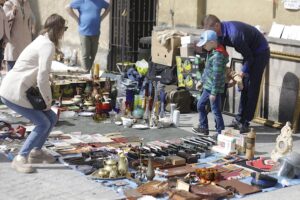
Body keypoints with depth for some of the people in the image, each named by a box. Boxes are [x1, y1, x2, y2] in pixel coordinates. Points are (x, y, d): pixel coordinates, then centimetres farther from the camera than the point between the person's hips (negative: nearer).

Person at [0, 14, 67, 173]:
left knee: (51, 118, 11)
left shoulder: (41, 41, 15)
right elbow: (42, 78, -22)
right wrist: (48, 100, -8)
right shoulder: (48, 45, -16)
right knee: (43, 123, -8)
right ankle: (20, 159, -3)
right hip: (13, 92, -10)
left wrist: (46, 99, 10)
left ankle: (36, 152, 23)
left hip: (19, 90, 10)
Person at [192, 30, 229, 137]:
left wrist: (213, 93, -23)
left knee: (216, 110, -3)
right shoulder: (211, 52, 7)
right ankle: (203, 127, 31)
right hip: (207, 87, 10)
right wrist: (202, 81, 25)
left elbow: (217, 76, -24)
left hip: (214, 88, -10)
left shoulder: (218, 56, -23)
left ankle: (220, 132, 8)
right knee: (200, 105, 19)